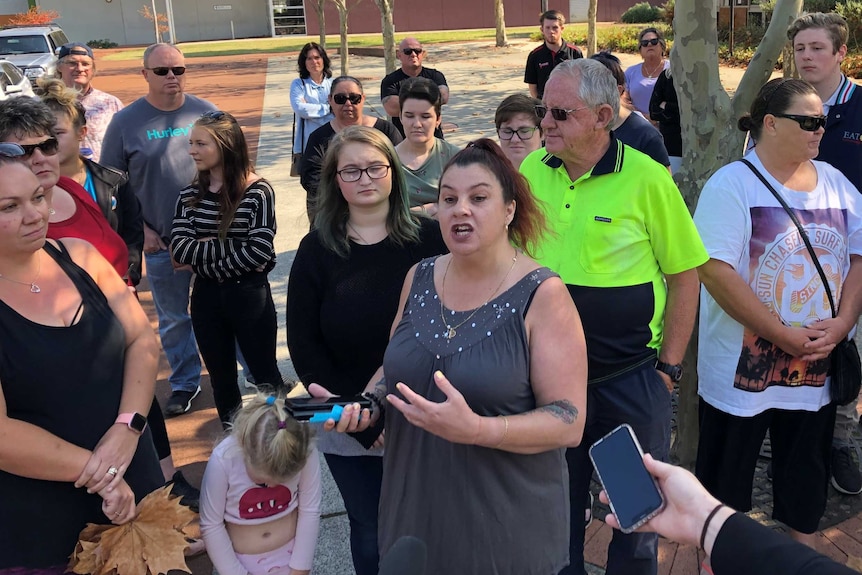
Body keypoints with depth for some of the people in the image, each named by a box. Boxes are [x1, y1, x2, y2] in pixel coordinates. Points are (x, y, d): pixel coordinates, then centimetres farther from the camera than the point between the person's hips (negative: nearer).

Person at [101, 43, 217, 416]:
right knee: (173, 318, 12)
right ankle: (185, 382, 30)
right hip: (161, 243, 0)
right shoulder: (126, 122, -2)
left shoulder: (206, 113, 0)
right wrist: (140, 230, -6)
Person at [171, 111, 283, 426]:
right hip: (206, 297, 5)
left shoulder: (258, 192, -12)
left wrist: (202, 252, -13)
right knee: (221, 379, 17)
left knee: (265, 375, 11)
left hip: (249, 295, -4)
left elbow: (258, 252, -20)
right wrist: (232, 248, -20)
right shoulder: (190, 195, 2)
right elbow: (178, 249, -10)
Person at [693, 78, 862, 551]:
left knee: (807, 461, 19)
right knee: (728, 468, 10)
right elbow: (715, 271, -21)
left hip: (818, 365, 5)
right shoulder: (732, 184, -12)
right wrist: (783, 335, -20)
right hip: (744, 367, -5)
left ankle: (803, 544, 42)